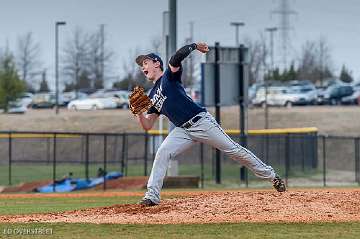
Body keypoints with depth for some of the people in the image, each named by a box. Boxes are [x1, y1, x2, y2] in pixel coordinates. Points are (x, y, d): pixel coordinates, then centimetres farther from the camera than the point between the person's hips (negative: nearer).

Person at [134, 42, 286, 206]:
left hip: (201, 122, -6)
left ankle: (271, 176, 4)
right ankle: (152, 196, -12)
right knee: (162, 153, -14)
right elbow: (147, 126, 13)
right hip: (183, 130, 6)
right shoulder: (152, 96, 18)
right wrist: (138, 111, -4)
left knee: (234, 150, -4)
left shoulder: (169, 76, 0)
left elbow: (177, 57, -21)